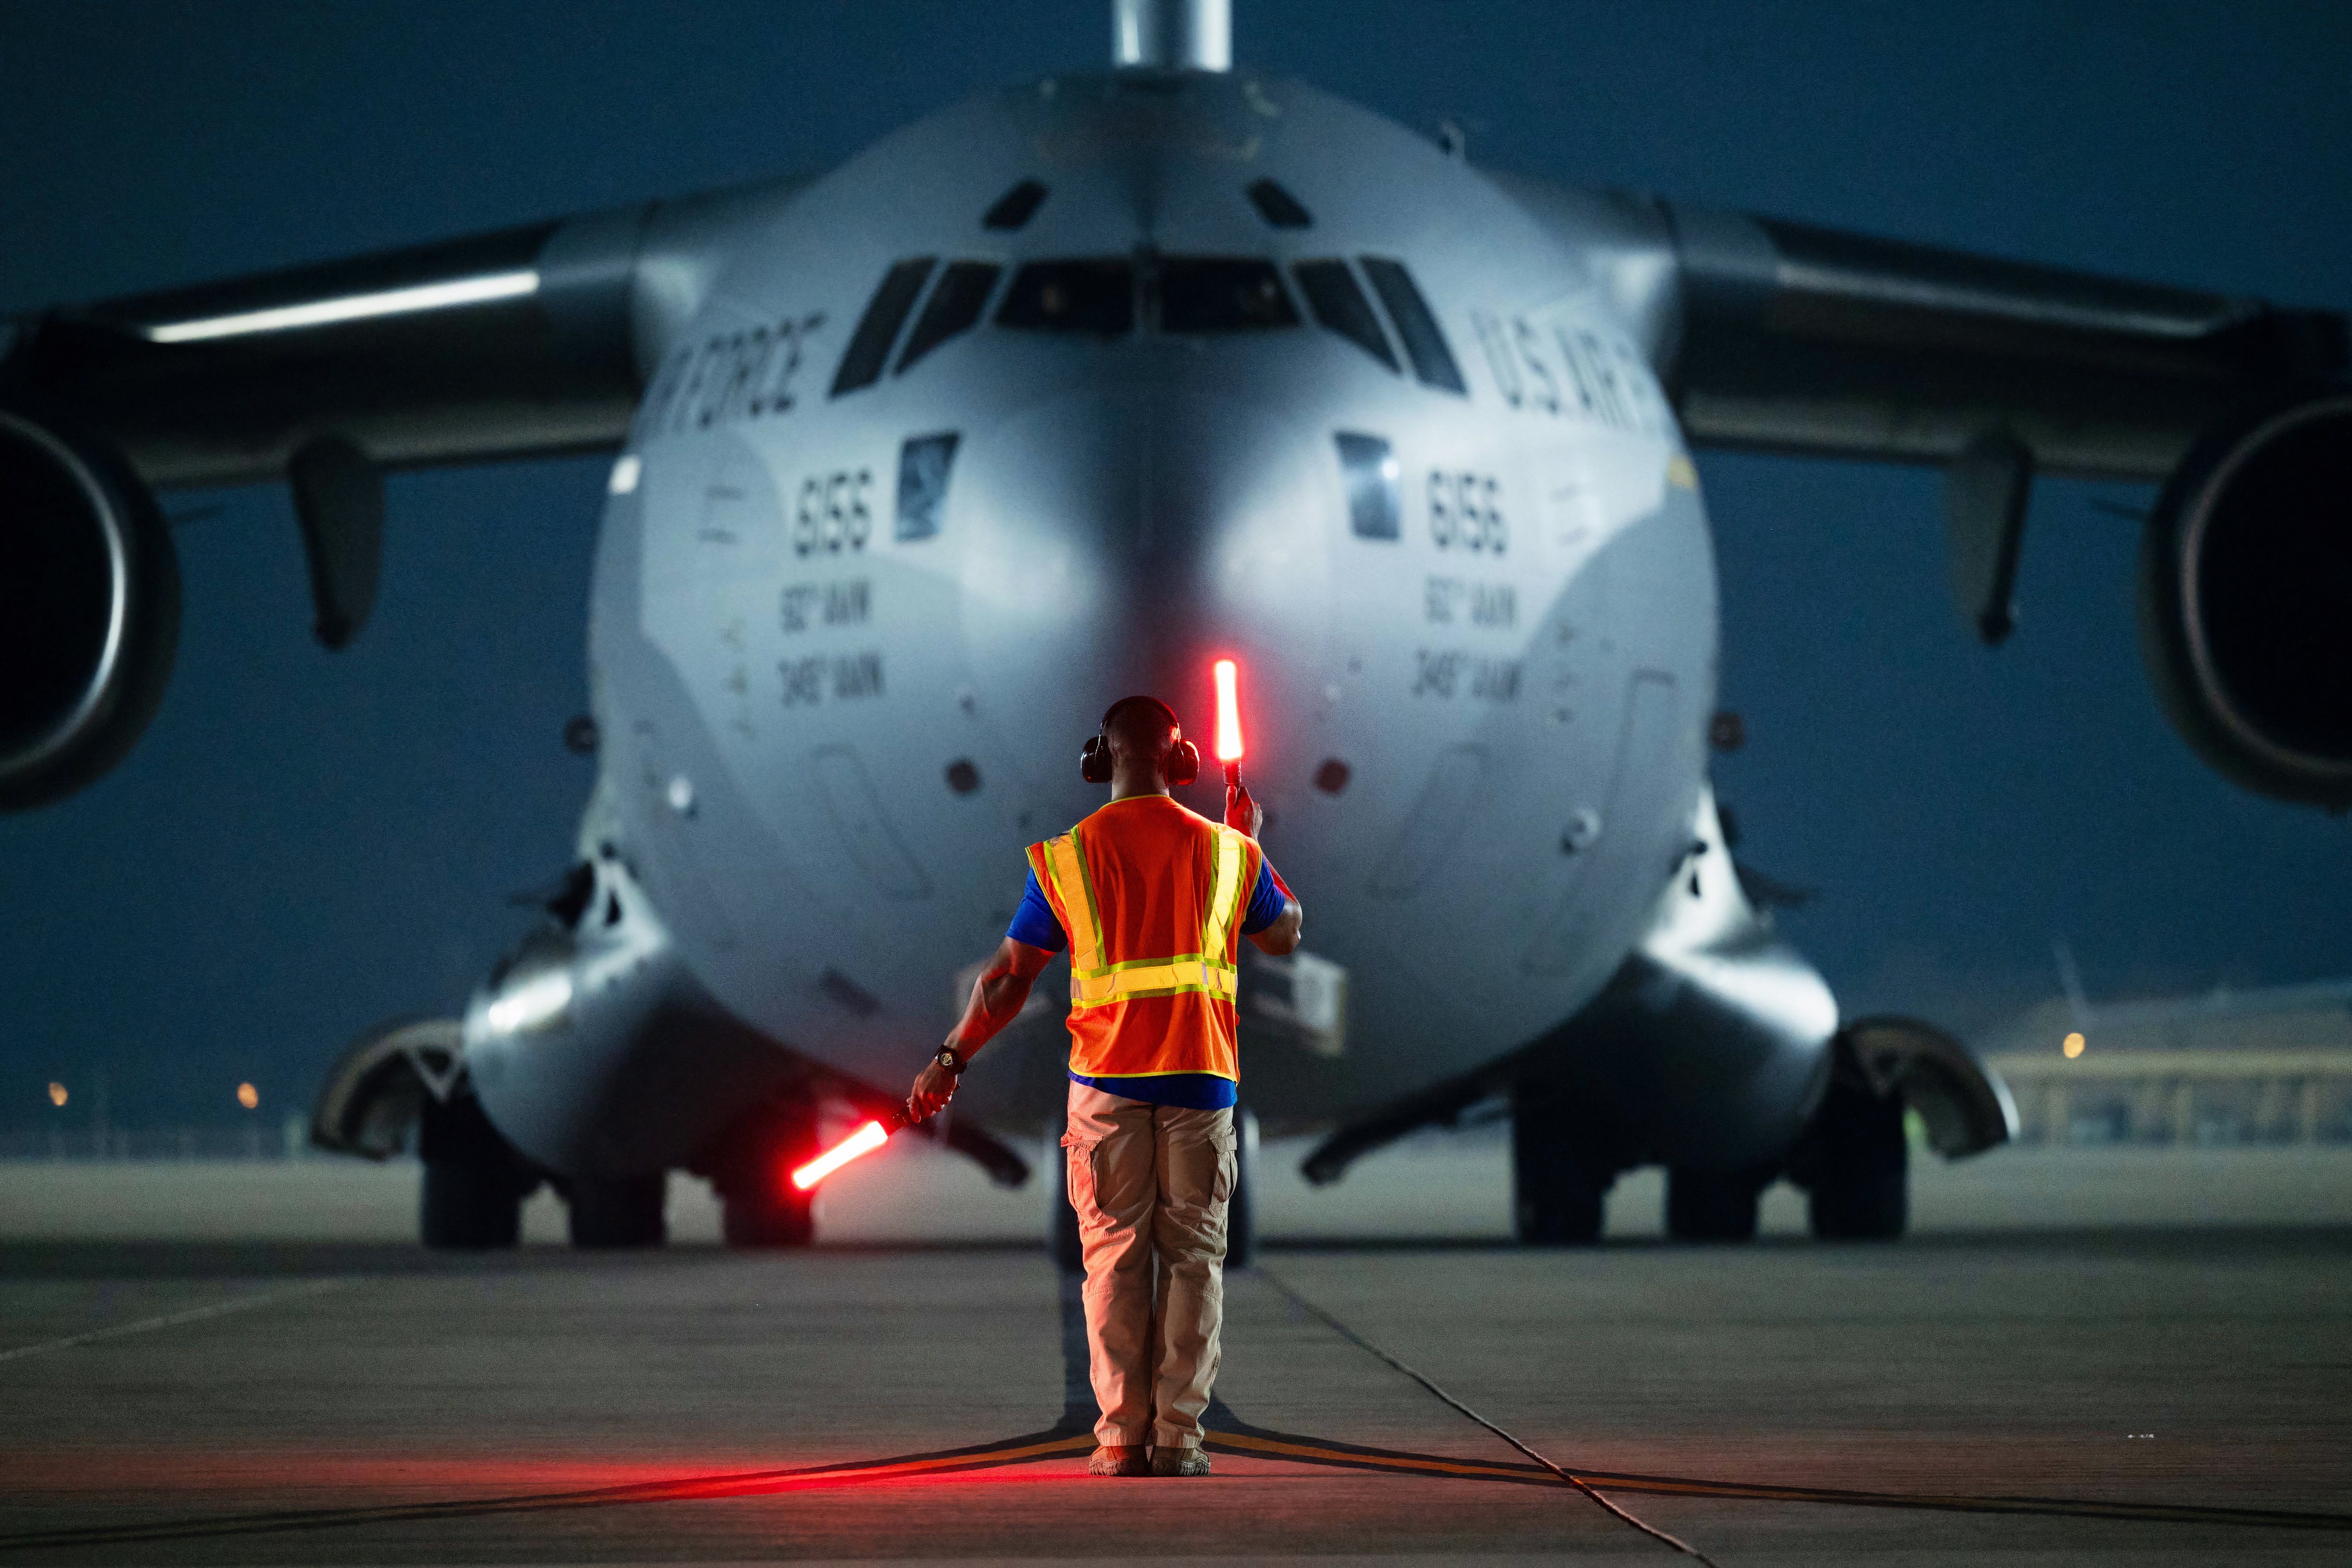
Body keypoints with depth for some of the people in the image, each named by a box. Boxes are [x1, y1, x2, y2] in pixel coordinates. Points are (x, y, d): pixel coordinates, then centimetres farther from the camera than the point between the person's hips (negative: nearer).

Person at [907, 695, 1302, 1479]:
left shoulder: (1066, 857, 1)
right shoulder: (1226, 850, 3)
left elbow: (1009, 977, 1)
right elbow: (1285, 935, 20)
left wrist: (951, 1059, 11)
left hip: (1108, 1077, 0)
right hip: (1201, 1077, 0)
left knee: (1115, 1256, 4)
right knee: (1193, 1255, 4)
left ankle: (1123, 1437, 1)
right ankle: (1179, 1436, 0)